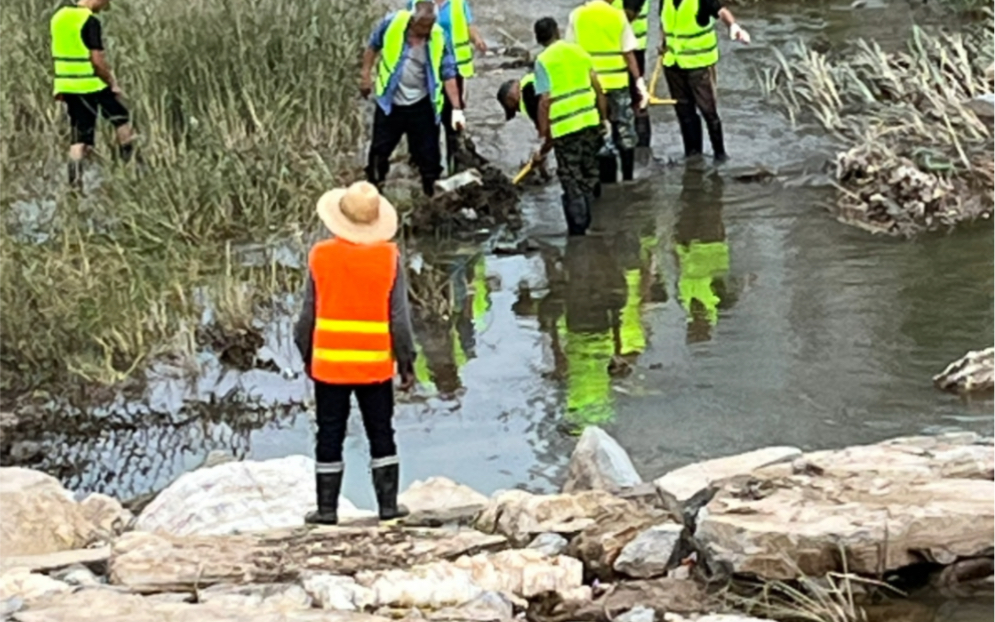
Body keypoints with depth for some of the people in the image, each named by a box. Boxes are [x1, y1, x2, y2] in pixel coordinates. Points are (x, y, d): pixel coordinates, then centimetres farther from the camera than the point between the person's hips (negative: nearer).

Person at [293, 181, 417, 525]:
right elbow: (399, 318, -7)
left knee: (330, 437, 8)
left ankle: (327, 507, 11)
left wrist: (306, 355, 13)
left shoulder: (321, 256, -8)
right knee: (381, 435, 12)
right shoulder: (389, 257, -9)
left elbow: (308, 314, -1)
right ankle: (388, 503, 14)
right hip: (376, 365, 0)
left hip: (329, 364, 0)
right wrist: (406, 362, 3)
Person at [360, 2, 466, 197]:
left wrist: (456, 108, -16)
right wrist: (366, 75, 2)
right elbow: (373, 47, 2)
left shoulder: (438, 38, -14)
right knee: (379, 149, 11)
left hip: (421, 105, 0)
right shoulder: (391, 23, -15)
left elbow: (448, 75, -10)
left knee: (428, 153, 6)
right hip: (390, 102, 0)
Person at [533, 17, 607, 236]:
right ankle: (587, 224, 25)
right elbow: (598, 89, 7)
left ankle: (578, 229, 8)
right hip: (590, 121, 5)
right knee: (589, 177, 17)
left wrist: (544, 134, -6)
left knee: (571, 181, 5)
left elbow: (545, 101, -12)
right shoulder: (579, 51, 7)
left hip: (565, 127, -4)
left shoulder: (543, 61, -6)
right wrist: (604, 119, 15)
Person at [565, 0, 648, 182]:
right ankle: (627, 180, 13)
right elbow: (628, 54, -4)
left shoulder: (576, 16, -2)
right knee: (625, 134, 10)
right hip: (617, 84, -1)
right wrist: (640, 83, 0)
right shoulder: (618, 15, -3)